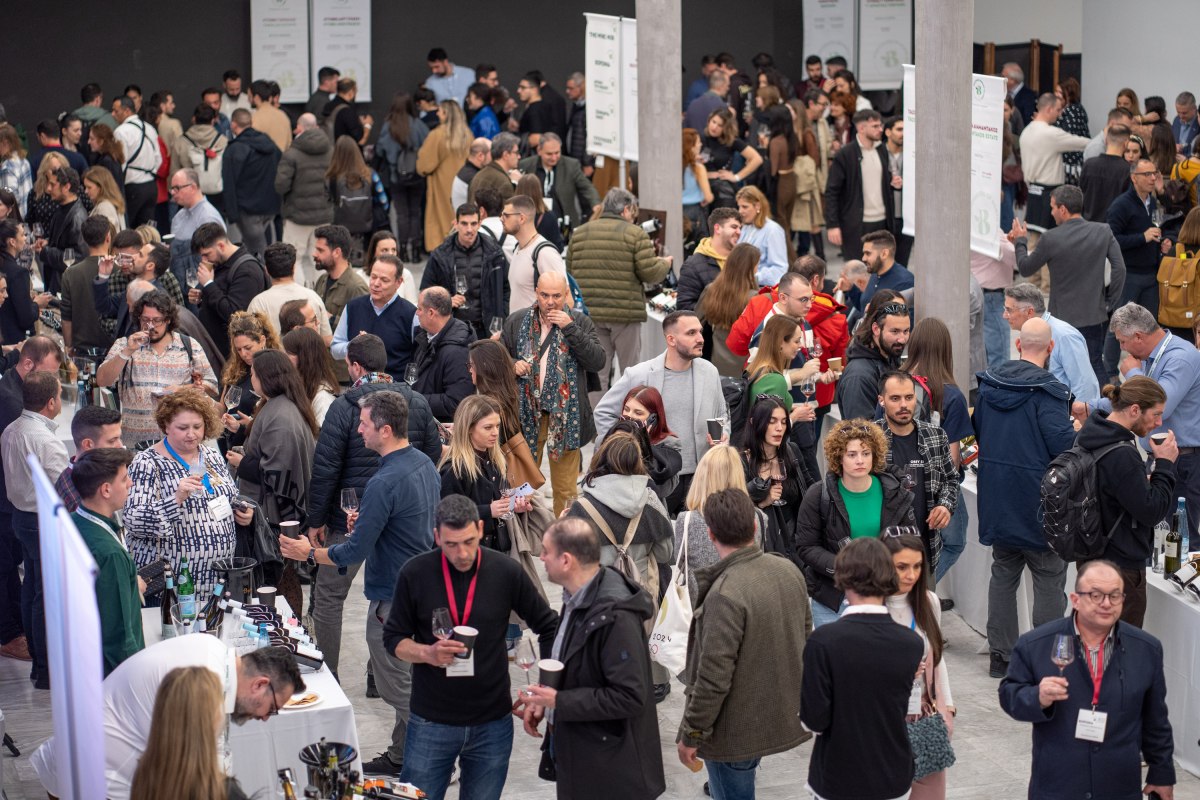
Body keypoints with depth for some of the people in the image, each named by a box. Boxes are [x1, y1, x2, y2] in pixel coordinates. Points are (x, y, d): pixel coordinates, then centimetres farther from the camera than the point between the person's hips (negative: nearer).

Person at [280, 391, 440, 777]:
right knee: (407, 680, 20)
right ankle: (400, 756, 30)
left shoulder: (384, 483, -26)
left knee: (398, 687, 3)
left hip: (394, 599, -10)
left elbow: (355, 552, -22)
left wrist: (309, 554, -8)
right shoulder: (425, 465, 3)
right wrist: (367, 522, 10)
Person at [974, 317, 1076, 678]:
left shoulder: (989, 383, 3)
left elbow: (977, 430, 15)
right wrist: (1080, 428, -2)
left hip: (996, 498, 6)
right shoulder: (1044, 391, -18)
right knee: (1049, 579, 4)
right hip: (1036, 499, -6)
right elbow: (1063, 443, -21)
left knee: (1003, 573, 17)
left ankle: (1001, 654, 21)